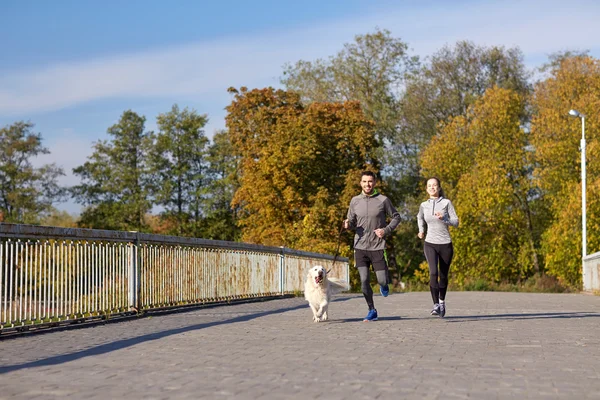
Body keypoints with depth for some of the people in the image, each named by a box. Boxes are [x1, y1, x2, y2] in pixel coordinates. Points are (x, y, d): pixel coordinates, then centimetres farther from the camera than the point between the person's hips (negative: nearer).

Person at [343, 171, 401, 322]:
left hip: (378, 247, -2)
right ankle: (372, 310, 13)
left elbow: (396, 217, 7)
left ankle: (384, 285, 38)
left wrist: (386, 230, -8)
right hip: (360, 247, 2)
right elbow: (352, 221, 12)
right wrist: (348, 224, -11)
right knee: (364, 281, -4)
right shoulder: (355, 200, 5)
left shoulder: (383, 200, -2)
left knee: (382, 280, 0)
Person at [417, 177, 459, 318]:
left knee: (443, 275, 9)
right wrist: (421, 230, 16)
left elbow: (456, 222, -4)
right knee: (433, 272, -20)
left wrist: (443, 218, -19)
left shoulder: (446, 202, -2)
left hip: (445, 244, 0)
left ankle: (442, 301, 34)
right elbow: (420, 217, 29)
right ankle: (436, 305, -22)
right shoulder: (424, 205, 6)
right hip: (430, 244, 1)